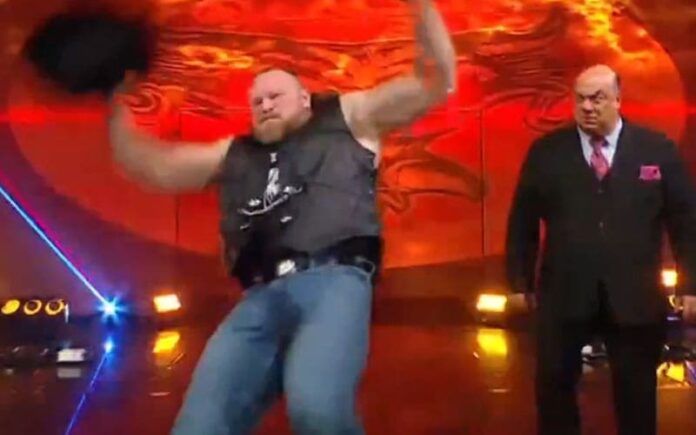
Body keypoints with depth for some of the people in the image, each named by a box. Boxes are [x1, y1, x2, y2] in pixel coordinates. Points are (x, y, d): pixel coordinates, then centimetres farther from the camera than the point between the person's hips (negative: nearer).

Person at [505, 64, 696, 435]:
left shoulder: (658, 149, -1)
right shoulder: (546, 151, -1)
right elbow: (522, 222, 2)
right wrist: (520, 282, 0)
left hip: (634, 297, 0)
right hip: (564, 294, 0)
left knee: (636, 394, 14)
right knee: (554, 387, 12)